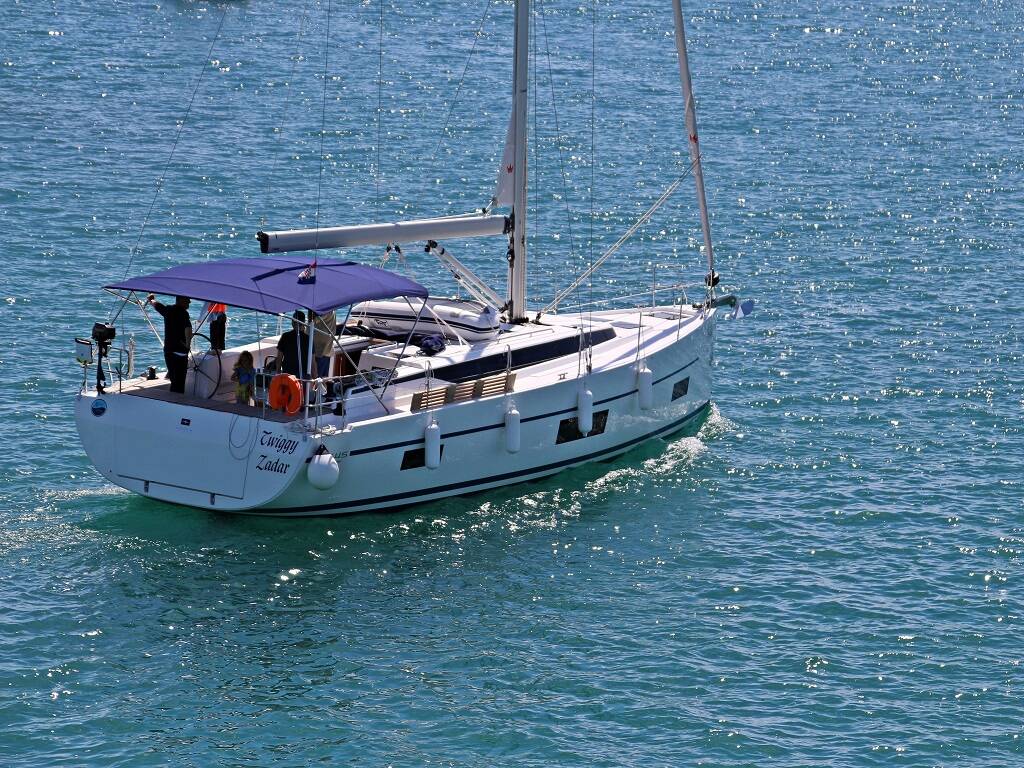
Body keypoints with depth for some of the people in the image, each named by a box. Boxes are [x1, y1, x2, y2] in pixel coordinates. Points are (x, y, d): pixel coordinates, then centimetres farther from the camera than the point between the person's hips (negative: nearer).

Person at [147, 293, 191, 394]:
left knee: (174, 381, 19)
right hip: (179, 352, -8)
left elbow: (156, 304, 28)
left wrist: (150, 300, 51)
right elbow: (188, 329, -33)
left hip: (167, 350, 8)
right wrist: (188, 345, -17)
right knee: (179, 382, -6)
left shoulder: (168, 310, 7)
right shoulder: (183, 313, -16)